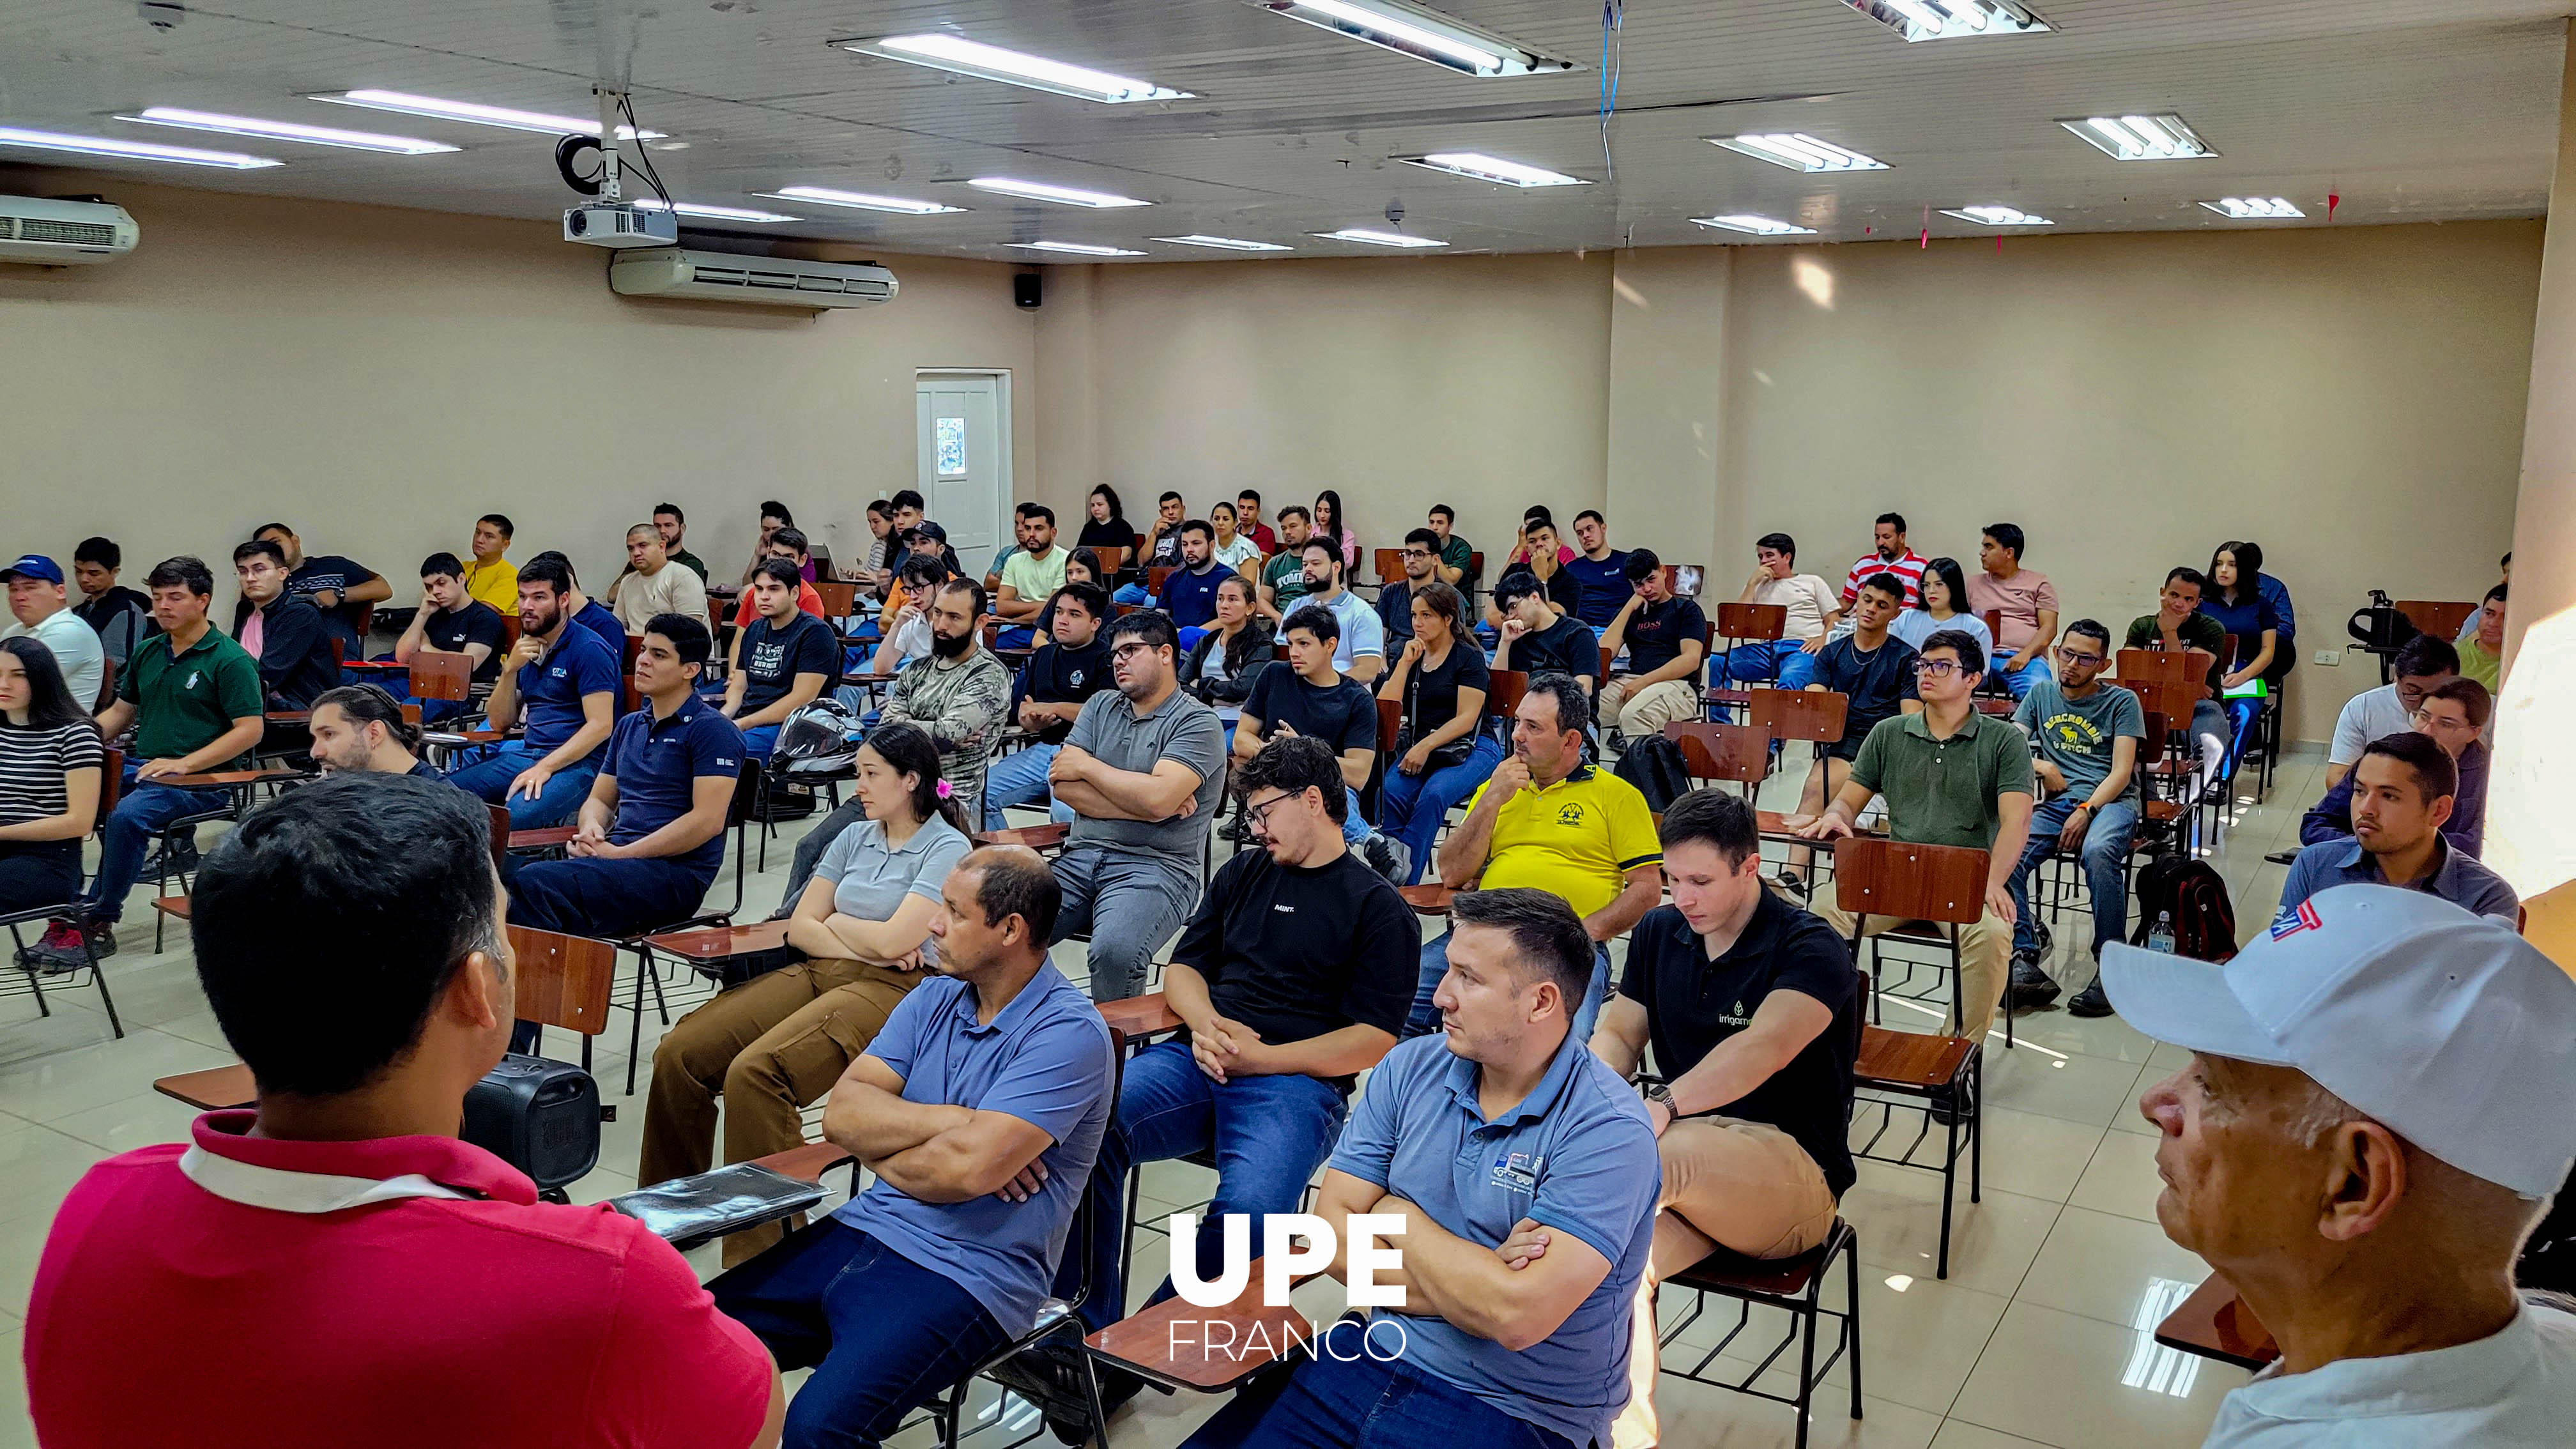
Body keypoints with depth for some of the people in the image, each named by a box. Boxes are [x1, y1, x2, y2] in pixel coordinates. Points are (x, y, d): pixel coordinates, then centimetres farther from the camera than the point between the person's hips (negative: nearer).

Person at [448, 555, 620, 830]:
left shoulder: (589, 649, -7)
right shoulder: (525, 649, 17)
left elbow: (601, 725, -16)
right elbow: (499, 723, 14)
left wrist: (544, 767, -23)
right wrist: (510, 669, -2)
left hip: (576, 762, -7)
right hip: (526, 754, 8)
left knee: (511, 817, -35)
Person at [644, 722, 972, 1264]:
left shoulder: (948, 849, -3)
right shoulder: (855, 838, 18)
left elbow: (893, 941, -13)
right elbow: (800, 927, 12)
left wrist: (836, 922, 5)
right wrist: (865, 944, -4)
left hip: (896, 991, -7)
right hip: (819, 973, 7)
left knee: (755, 1072, -30)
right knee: (679, 1053, -10)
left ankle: (766, 1251, -21)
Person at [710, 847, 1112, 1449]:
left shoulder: (1069, 1033, -15)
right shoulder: (935, 998, 9)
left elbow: (969, 1168, -24)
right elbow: (841, 1114, 0)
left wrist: (880, 1152, -5)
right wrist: (949, 1119, -14)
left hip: (967, 1275, -7)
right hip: (864, 1231, 7)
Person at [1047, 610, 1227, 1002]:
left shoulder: (1199, 723, -2)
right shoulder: (1101, 706, 17)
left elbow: (1157, 799, -17)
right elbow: (1062, 786, 5)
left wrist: (1087, 766, -3)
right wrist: (1142, 802, -6)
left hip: (1156, 866, -5)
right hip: (1080, 857, 5)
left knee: (1113, 950, -33)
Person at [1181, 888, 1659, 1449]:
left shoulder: (1608, 1131, -17)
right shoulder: (1410, 1069, 1)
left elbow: (1517, 1317, -26)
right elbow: (1332, 1236, -2)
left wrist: (1400, 1217, -10)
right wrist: (1473, 1282, -16)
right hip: (1375, 1356, 5)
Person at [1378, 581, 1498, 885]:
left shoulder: (1469, 657, 0)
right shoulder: (1408, 656, 16)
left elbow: (1466, 718, -10)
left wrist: (1425, 748, -20)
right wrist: (1406, 663, -1)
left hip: (1471, 749, -4)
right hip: (1417, 745, 5)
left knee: (1434, 794, -34)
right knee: (1390, 793, -28)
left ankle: (1404, 883, -31)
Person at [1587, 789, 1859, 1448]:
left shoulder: (1813, 951, -10)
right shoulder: (1658, 932, 10)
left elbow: (1765, 1047, -28)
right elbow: (1618, 1033, 11)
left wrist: (1663, 1106, -44)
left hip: (1793, 1169, -5)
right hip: (1683, 1164, 5)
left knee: (1658, 1154, -39)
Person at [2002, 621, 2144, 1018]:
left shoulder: (2122, 702, 10)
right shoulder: (2041, 692, 22)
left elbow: (2121, 772, -1)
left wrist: (2086, 810, -16)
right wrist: (2041, 768, -5)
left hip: (2110, 800, -3)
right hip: (2053, 801, 3)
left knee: (2098, 852, -38)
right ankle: (2024, 959, -32)